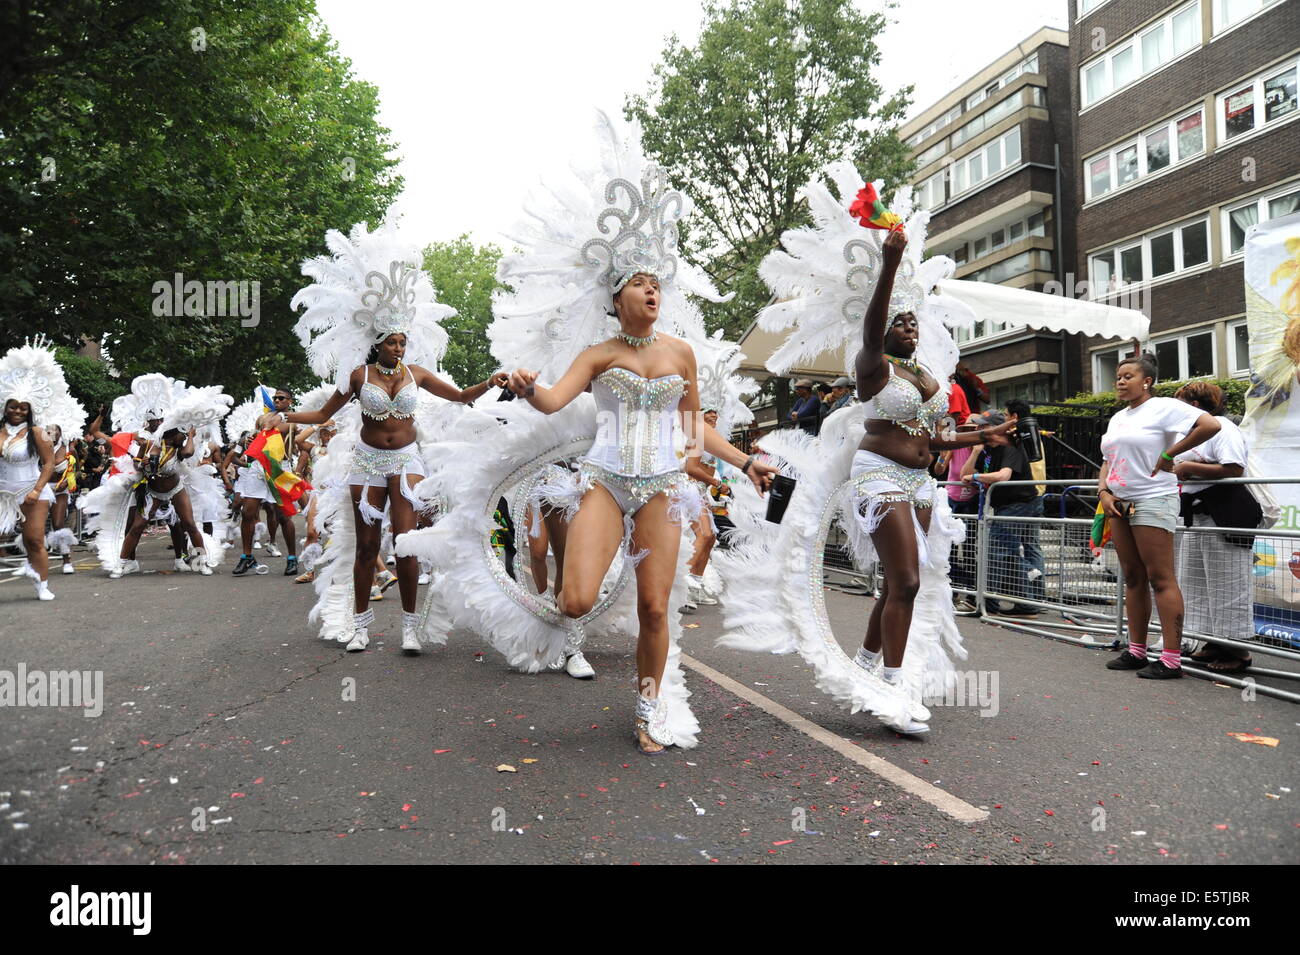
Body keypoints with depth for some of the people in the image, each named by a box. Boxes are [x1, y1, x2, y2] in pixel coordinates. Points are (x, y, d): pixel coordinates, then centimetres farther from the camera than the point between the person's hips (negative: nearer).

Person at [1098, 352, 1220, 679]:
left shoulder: (1163, 407, -6)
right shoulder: (1118, 417, 18)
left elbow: (1211, 425, -18)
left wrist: (1169, 454, -13)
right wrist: (1103, 491, 4)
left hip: (1153, 501, -8)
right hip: (1120, 504, 8)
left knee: (1161, 579, -8)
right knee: (1132, 578, 10)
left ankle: (1172, 659, -5)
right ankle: (1136, 651, 17)